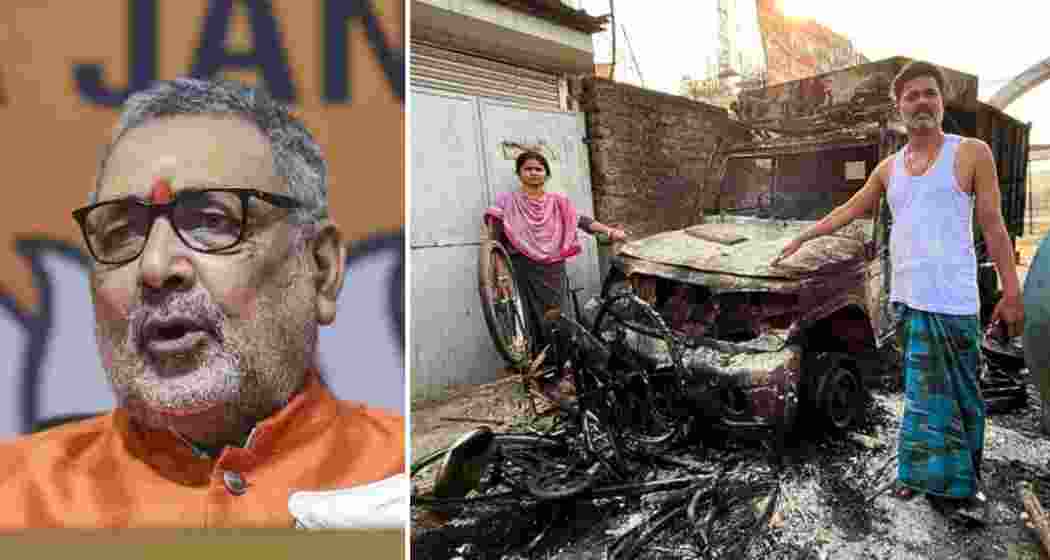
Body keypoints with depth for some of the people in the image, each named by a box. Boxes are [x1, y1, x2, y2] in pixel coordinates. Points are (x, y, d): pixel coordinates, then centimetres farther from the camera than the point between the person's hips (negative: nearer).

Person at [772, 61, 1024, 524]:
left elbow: (993, 227, -2)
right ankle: (931, 475, 19)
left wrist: (1012, 292, -7)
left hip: (951, 299, -4)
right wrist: (800, 239, 24)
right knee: (924, 391, 10)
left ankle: (958, 484, 12)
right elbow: (848, 211, 23)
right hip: (906, 298, 4)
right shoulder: (888, 168, 13)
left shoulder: (971, 153, 0)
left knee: (955, 393, 0)